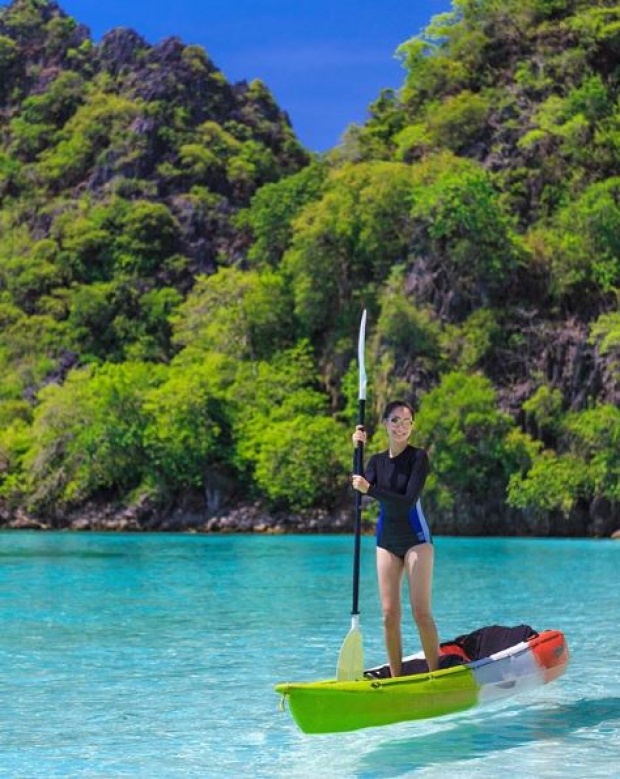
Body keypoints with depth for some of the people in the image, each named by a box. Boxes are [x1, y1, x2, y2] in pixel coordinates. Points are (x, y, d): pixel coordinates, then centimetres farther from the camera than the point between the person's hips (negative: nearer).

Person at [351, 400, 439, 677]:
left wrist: (370, 489, -26)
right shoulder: (377, 461, 7)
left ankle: (437, 675, -10)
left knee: (421, 612, -12)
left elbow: (408, 501, -18)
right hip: (387, 540, 5)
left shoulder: (418, 457, -8)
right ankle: (396, 678, 8)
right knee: (389, 615, 2)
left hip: (416, 538, -5)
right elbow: (361, 490, -12)